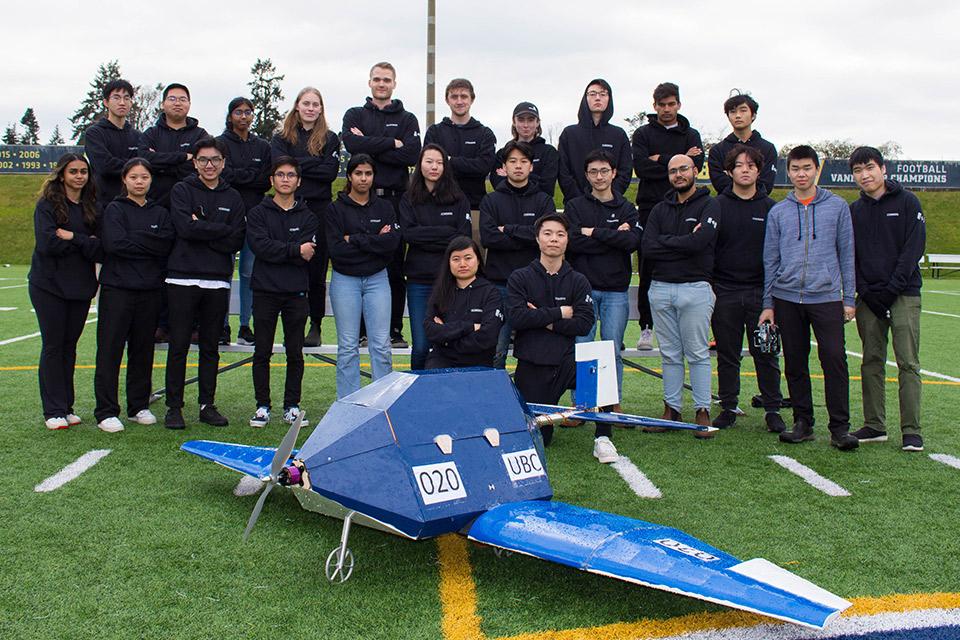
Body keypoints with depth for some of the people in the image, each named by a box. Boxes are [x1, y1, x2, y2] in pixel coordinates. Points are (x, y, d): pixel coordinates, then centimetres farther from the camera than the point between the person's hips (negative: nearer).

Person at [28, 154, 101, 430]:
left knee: (69, 346, 9)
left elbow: (100, 250, -3)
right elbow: (47, 243, -17)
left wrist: (72, 237, -14)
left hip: (81, 286, 4)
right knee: (53, 345, 0)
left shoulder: (92, 207, 7)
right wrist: (85, 243, -11)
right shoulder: (47, 205, -3)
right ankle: (53, 411, 6)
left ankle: (67, 407, 17)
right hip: (49, 285, -3)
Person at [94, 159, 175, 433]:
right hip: (117, 288, -3)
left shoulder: (160, 213, 13)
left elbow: (166, 244, -4)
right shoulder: (114, 210, 3)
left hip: (150, 289, 4)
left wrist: (133, 240, -11)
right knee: (110, 350, -3)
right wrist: (149, 245, -7)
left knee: (143, 350, 8)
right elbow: (114, 243, -13)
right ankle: (106, 411, 2)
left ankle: (139, 406, 19)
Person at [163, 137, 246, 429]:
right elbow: (185, 227, -13)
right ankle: (174, 406, 9)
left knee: (210, 347, 9)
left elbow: (236, 241, -1)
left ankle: (207, 405, 17)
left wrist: (201, 230, -9)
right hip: (183, 278, -2)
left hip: (218, 280, 3)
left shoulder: (233, 198, 11)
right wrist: (221, 230, -9)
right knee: (179, 345, 1)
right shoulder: (182, 191, 4)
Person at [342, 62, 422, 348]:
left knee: (395, 266, 1)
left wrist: (370, 146, -8)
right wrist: (391, 143, -9)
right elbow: (352, 143, -9)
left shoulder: (407, 119, 13)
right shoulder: (355, 115, 14)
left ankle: (394, 329, 8)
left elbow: (411, 154, -5)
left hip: (395, 197, 0)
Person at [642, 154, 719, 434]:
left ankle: (703, 411, 7)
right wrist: (683, 244, -9)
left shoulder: (709, 206, 1)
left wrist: (664, 241, -6)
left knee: (698, 354, 0)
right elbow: (647, 249, -1)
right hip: (661, 288, 4)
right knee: (670, 355, 9)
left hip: (695, 288, -4)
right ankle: (672, 409, 16)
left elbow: (698, 242, -17)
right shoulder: (660, 210, 13)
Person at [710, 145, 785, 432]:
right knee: (727, 354, 8)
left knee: (766, 353, 3)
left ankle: (772, 409, 13)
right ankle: (728, 407, 18)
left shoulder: (771, 208, 6)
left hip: (761, 292, 0)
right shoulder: (717, 206, 4)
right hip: (725, 292, 0)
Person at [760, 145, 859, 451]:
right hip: (787, 298, 2)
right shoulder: (777, 212, 10)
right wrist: (768, 303, 8)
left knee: (834, 358, -11)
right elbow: (770, 260, 11)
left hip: (827, 297, -2)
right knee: (795, 363, 7)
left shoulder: (837, 206, 7)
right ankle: (803, 423, 17)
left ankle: (840, 427, -3)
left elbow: (846, 254, 8)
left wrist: (848, 298, 3)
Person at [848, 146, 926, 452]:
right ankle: (874, 426, 12)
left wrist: (892, 288, -13)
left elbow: (914, 247, -5)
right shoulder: (854, 211, 12)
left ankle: (911, 430, -3)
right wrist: (865, 292, -4)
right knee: (872, 362, 5)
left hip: (904, 294, -3)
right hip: (869, 298, 4)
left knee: (908, 362, -5)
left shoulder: (907, 202, 2)